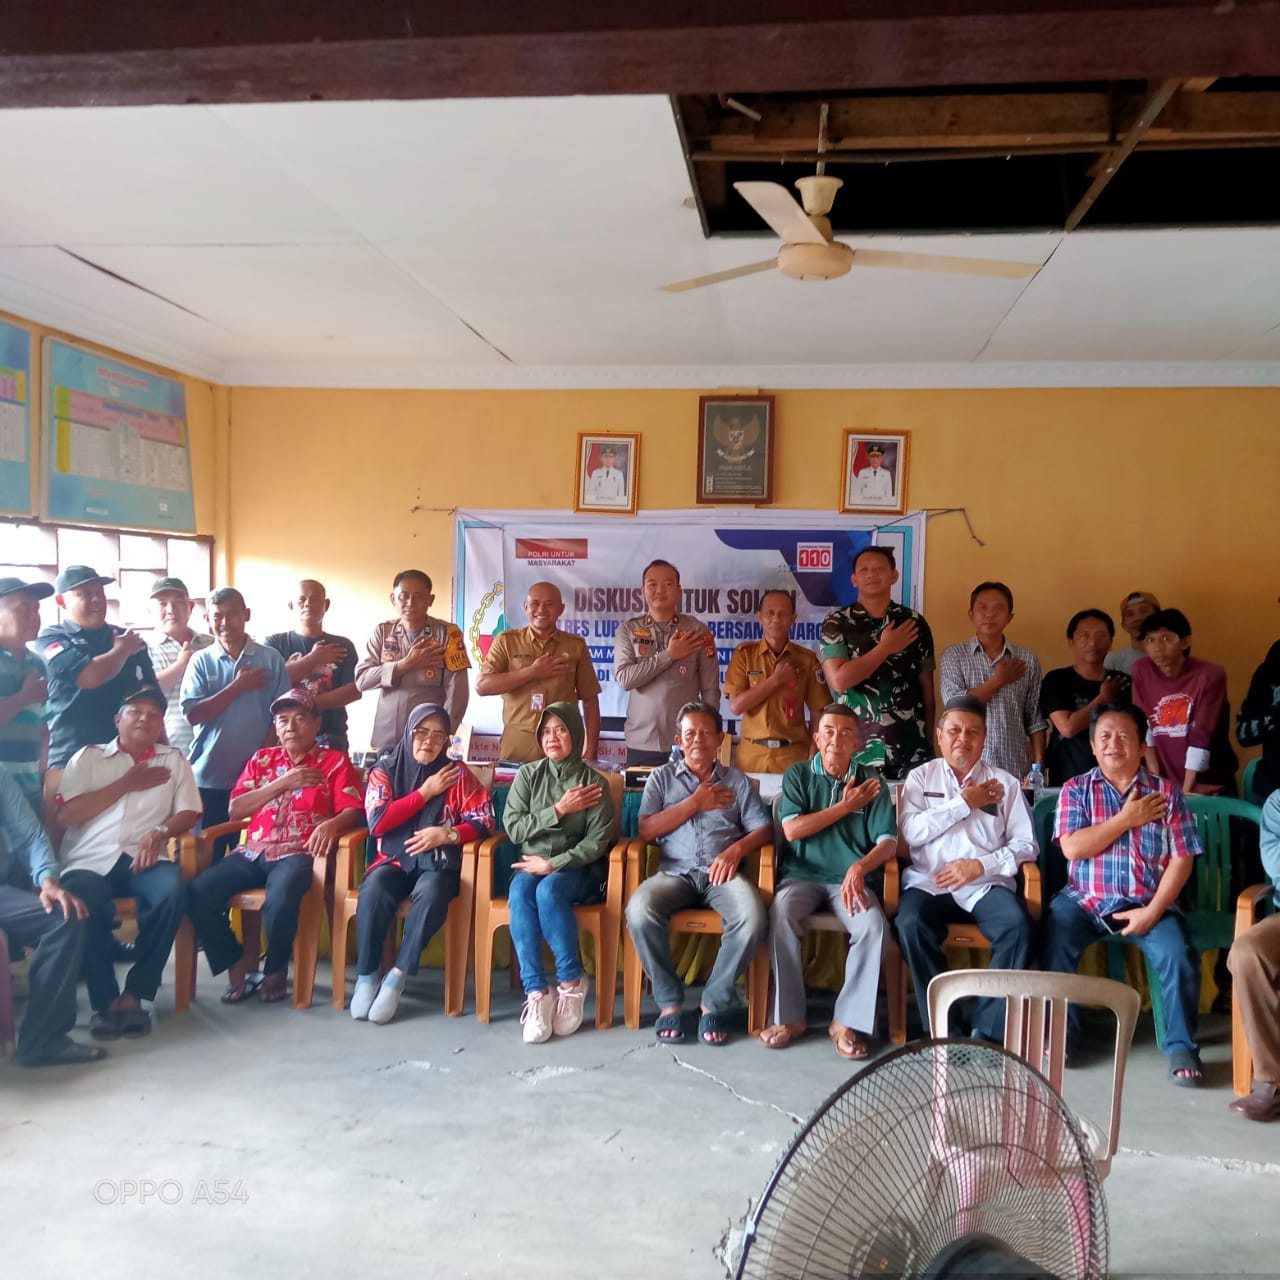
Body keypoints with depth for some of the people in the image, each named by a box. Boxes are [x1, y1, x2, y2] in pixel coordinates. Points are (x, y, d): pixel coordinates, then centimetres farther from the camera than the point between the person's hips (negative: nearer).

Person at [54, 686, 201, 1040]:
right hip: (90, 860, -1)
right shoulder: (88, 757, 15)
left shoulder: (173, 760, 19)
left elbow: (189, 813, 9)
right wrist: (126, 784, -1)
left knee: (173, 892, -33)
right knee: (83, 904, -35)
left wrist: (159, 832, -13)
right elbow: (65, 815, 1)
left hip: (143, 858, 1)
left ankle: (134, 994, -19)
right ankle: (105, 1001, -18)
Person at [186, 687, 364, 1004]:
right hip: (254, 852, 4)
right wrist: (282, 783, -5)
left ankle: (275, 970, -8)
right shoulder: (262, 759, 19)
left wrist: (332, 824, -28)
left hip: (299, 853, -4)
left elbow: (354, 811, -4)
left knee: (281, 898, -37)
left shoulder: (335, 761, 9)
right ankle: (238, 962, -3)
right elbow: (235, 810, 7)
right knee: (198, 892, -21)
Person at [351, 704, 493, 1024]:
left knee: (431, 894, -35)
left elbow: (483, 821, -1)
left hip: (439, 862, -1)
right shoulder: (385, 770, 5)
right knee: (373, 890, -33)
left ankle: (397, 977, -24)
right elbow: (377, 822, -8)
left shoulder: (458, 774, 4)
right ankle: (366, 976, -18)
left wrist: (446, 833, -18)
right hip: (394, 859, 1)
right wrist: (425, 792, -7)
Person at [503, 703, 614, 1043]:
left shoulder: (594, 782, -2)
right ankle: (536, 992, -32)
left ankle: (571, 981, -20)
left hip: (577, 868, -2)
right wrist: (559, 810, -12)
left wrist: (553, 864, -17)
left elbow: (597, 842, -8)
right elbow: (513, 828, -3)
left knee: (549, 891, -35)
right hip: (532, 864, 2)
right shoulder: (528, 774, 6)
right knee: (519, 894, -32)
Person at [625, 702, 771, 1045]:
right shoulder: (662, 777, 18)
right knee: (639, 910, -33)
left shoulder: (738, 781, 19)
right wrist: (694, 803, 1)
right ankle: (669, 1001, -14)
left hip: (722, 873, 0)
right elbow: (646, 831, 4)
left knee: (752, 920, -33)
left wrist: (735, 850, -12)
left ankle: (713, 1004, -13)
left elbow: (763, 829, 9)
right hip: (676, 872, 0)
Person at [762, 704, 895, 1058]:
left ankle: (849, 1021, -15)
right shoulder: (798, 774, 8)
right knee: (781, 914, -32)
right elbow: (792, 829, -5)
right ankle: (788, 1016, -18)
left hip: (849, 879, 1)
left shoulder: (872, 782, 8)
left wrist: (859, 868, -24)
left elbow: (888, 842, -3)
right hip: (802, 876, 0)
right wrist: (845, 806, -4)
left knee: (875, 927, -30)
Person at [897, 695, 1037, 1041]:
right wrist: (964, 803, -4)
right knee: (912, 925, -31)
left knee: (1018, 926, -30)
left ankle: (990, 1031, -18)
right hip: (929, 883, 0)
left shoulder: (1005, 782, 13)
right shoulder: (920, 777, 12)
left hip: (987, 883, 1)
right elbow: (911, 831, -4)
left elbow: (1025, 844, 5)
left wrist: (981, 866, -10)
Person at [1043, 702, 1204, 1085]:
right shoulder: (1075, 790, 5)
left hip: (1147, 902, 0)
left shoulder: (1166, 791, 5)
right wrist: (1127, 819, -10)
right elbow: (1072, 848, -9)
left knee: (1177, 957, -26)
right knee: (1053, 943, -26)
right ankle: (1060, 1032, -6)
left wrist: (1152, 911, -13)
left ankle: (1181, 1045, -4)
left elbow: (1181, 860, -1)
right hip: (1085, 899, 0)